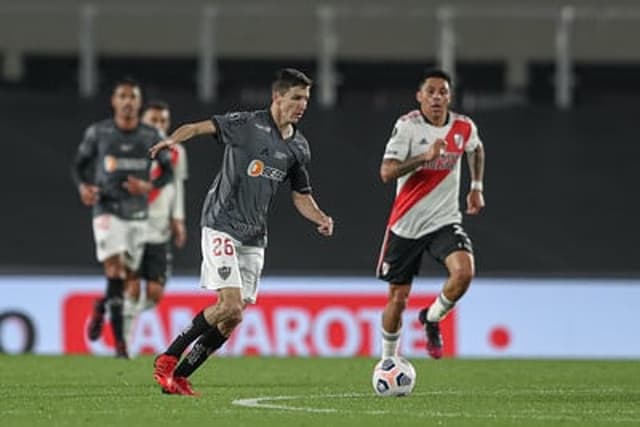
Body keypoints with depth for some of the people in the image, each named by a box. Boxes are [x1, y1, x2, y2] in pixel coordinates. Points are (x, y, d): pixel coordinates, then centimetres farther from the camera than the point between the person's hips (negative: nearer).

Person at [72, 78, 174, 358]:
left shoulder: (151, 136, 2)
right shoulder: (98, 133, -1)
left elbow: (168, 171, 9)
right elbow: (79, 164, 9)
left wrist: (148, 186, -11)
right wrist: (83, 186, -12)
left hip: (137, 214, 3)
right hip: (107, 211, -3)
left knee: (126, 275, 6)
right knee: (115, 268, -20)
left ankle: (102, 307, 37)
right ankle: (119, 342, -13)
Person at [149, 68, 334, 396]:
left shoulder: (298, 148, 11)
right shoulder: (248, 124, -7)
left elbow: (300, 195, 20)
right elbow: (200, 127, -13)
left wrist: (321, 219, 0)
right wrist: (174, 139, -34)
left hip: (254, 238, 7)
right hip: (221, 227, -7)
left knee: (231, 318, 3)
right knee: (231, 306, -19)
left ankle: (179, 377, 13)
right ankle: (166, 360, -5)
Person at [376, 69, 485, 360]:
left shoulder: (464, 128, 0)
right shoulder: (407, 126, -12)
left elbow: (476, 149, 26)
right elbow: (386, 172, -22)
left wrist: (476, 188, 20)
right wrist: (425, 156, -32)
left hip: (445, 222, 2)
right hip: (406, 224, -2)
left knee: (464, 272, -25)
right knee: (398, 298, 5)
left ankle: (431, 319, 3)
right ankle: (389, 359, 27)